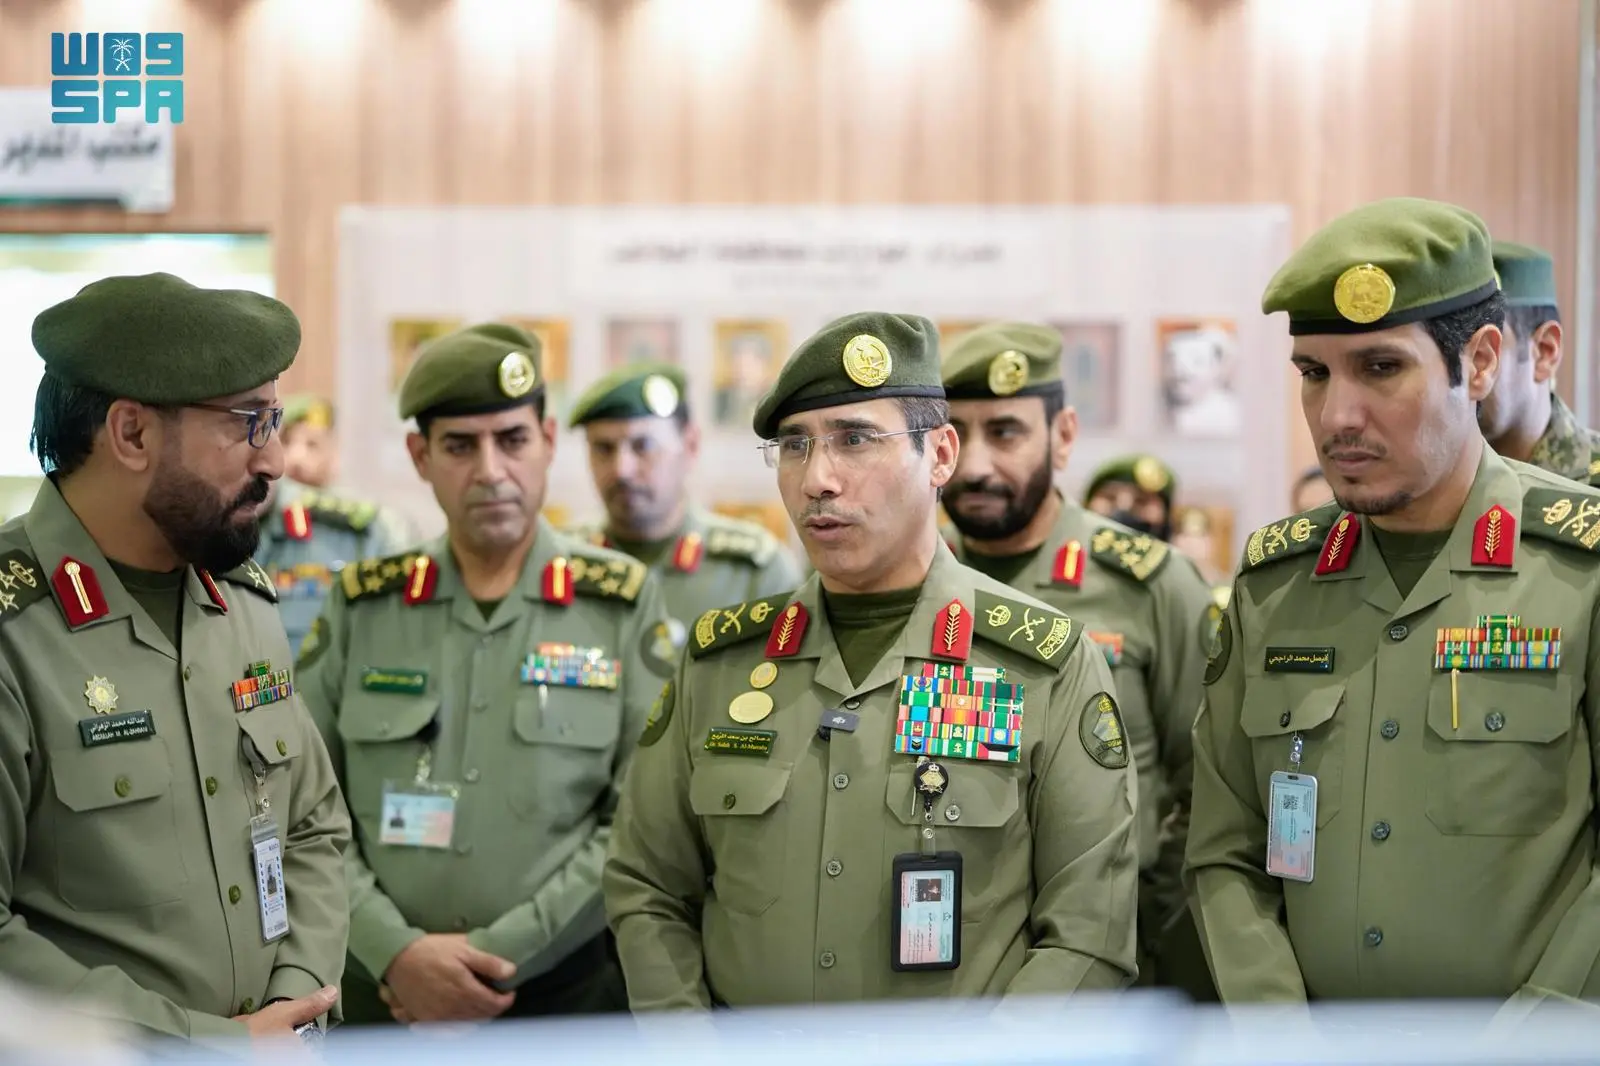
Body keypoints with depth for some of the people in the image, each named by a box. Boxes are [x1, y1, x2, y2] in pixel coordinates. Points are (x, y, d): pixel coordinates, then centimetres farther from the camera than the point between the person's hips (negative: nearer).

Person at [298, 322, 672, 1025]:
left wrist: (498, 956, -13)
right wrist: (395, 951, -13)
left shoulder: (622, 605, -1)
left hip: (570, 996, -1)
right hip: (381, 995, 1)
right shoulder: (361, 605, 4)